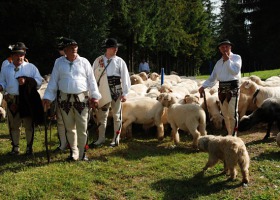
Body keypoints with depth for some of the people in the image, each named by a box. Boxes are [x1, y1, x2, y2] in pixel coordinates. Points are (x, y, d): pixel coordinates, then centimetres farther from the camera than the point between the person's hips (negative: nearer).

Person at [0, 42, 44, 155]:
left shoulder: (31, 67, 3)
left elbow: (39, 81, -2)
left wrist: (27, 81, -15)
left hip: (27, 100, -2)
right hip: (12, 101, 3)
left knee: (28, 125, 4)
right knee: (13, 125, 9)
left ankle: (29, 147, 16)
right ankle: (15, 147, 21)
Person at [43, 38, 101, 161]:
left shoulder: (84, 62, 4)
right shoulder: (59, 63, 7)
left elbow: (91, 80, 4)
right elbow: (53, 81, 8)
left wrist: (94, 96, -1)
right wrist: (48, 97, 3)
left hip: (82, 98, -1)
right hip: (65, 98, 1)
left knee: (82, 127, 0)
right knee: (69, 127, 9)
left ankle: (82, 153, 12)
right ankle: (73, 153, 22)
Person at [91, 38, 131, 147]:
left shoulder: (119, 61, -2)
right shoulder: (98, 60, 2)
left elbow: (125, 77, -3)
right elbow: (93, 76, 4)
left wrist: (124, 93, -6)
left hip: (116, 91, -2)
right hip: (103, 92, 2)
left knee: (116, 115, 7)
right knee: (101, 115, 10)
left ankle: (116, 138, 18)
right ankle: (101, 138, 23)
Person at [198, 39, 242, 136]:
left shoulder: (236, 58, 2)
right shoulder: (219, 62, 17)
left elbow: (235, 71, -14)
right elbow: (213, 77, 17)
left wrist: (228, 60, -11)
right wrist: (204, 86, 8)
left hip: (233, 88, -6)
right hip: (222, 88, 6)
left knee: (232, 113, -9)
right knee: (225, 114, 10)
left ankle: (233, 135, -4)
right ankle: (229, 133, 20)